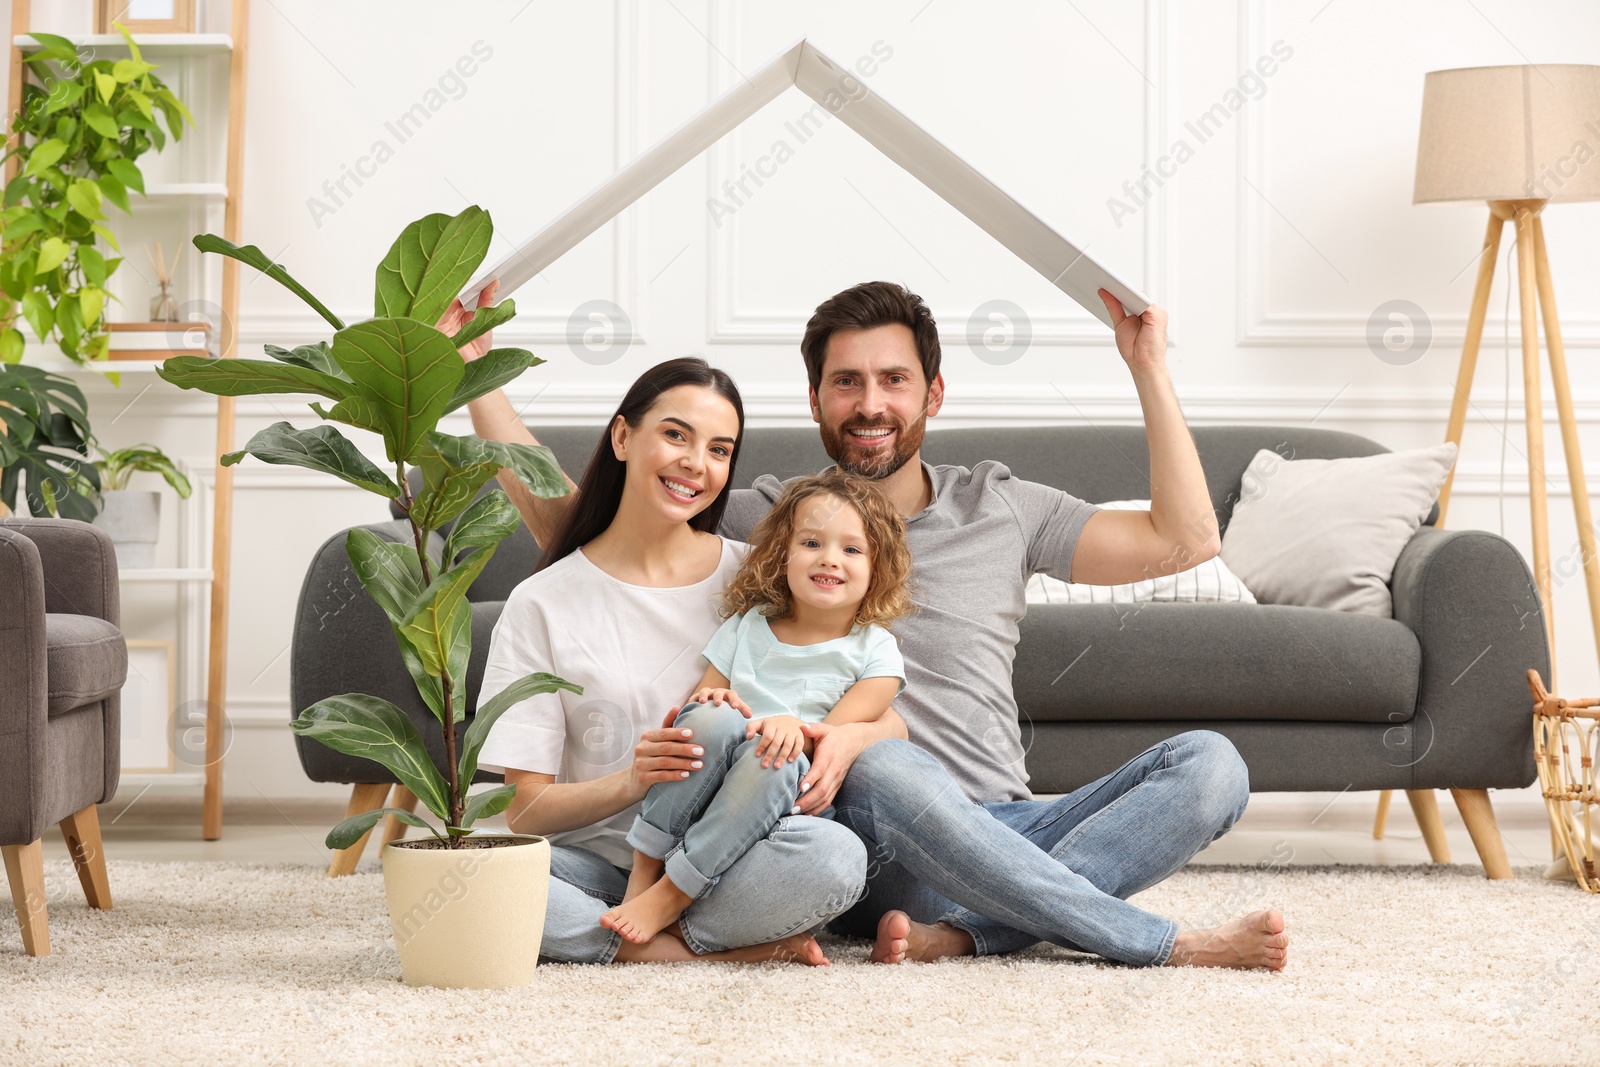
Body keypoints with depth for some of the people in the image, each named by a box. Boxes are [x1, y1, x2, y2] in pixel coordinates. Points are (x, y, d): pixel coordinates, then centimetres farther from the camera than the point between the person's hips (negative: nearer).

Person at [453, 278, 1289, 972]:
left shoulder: (1000, 508, 17)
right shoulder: (765, 521, 13)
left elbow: (1185, 538, 12)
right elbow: (561, 520, 15)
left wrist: (1149, 371, 9)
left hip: (1006, 835, 3)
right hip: (862, 828, -2)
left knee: (1208, 764, -21)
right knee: (885, 766, -40)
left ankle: (960, 933, -35)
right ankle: (1164, 944, -31)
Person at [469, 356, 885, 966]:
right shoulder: (542, 604, 4)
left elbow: (889, 727, 1)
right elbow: (525, 810, -1)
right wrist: (630, 781, -20)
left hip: (726, 863, 0)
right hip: (600, 864, 0)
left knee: (833, 853, -34)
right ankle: (720, 953, -23)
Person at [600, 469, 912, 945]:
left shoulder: (875, 651, 8)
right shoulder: (748, 628, 15)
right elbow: (688, 714, 10)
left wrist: (794, 728, -27)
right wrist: (710, 702, -15)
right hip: (700, 808, 2)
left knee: (774, 759, -35)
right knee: (714, 717, -29)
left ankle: (671, 897, -32)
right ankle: (646, 867, -24)